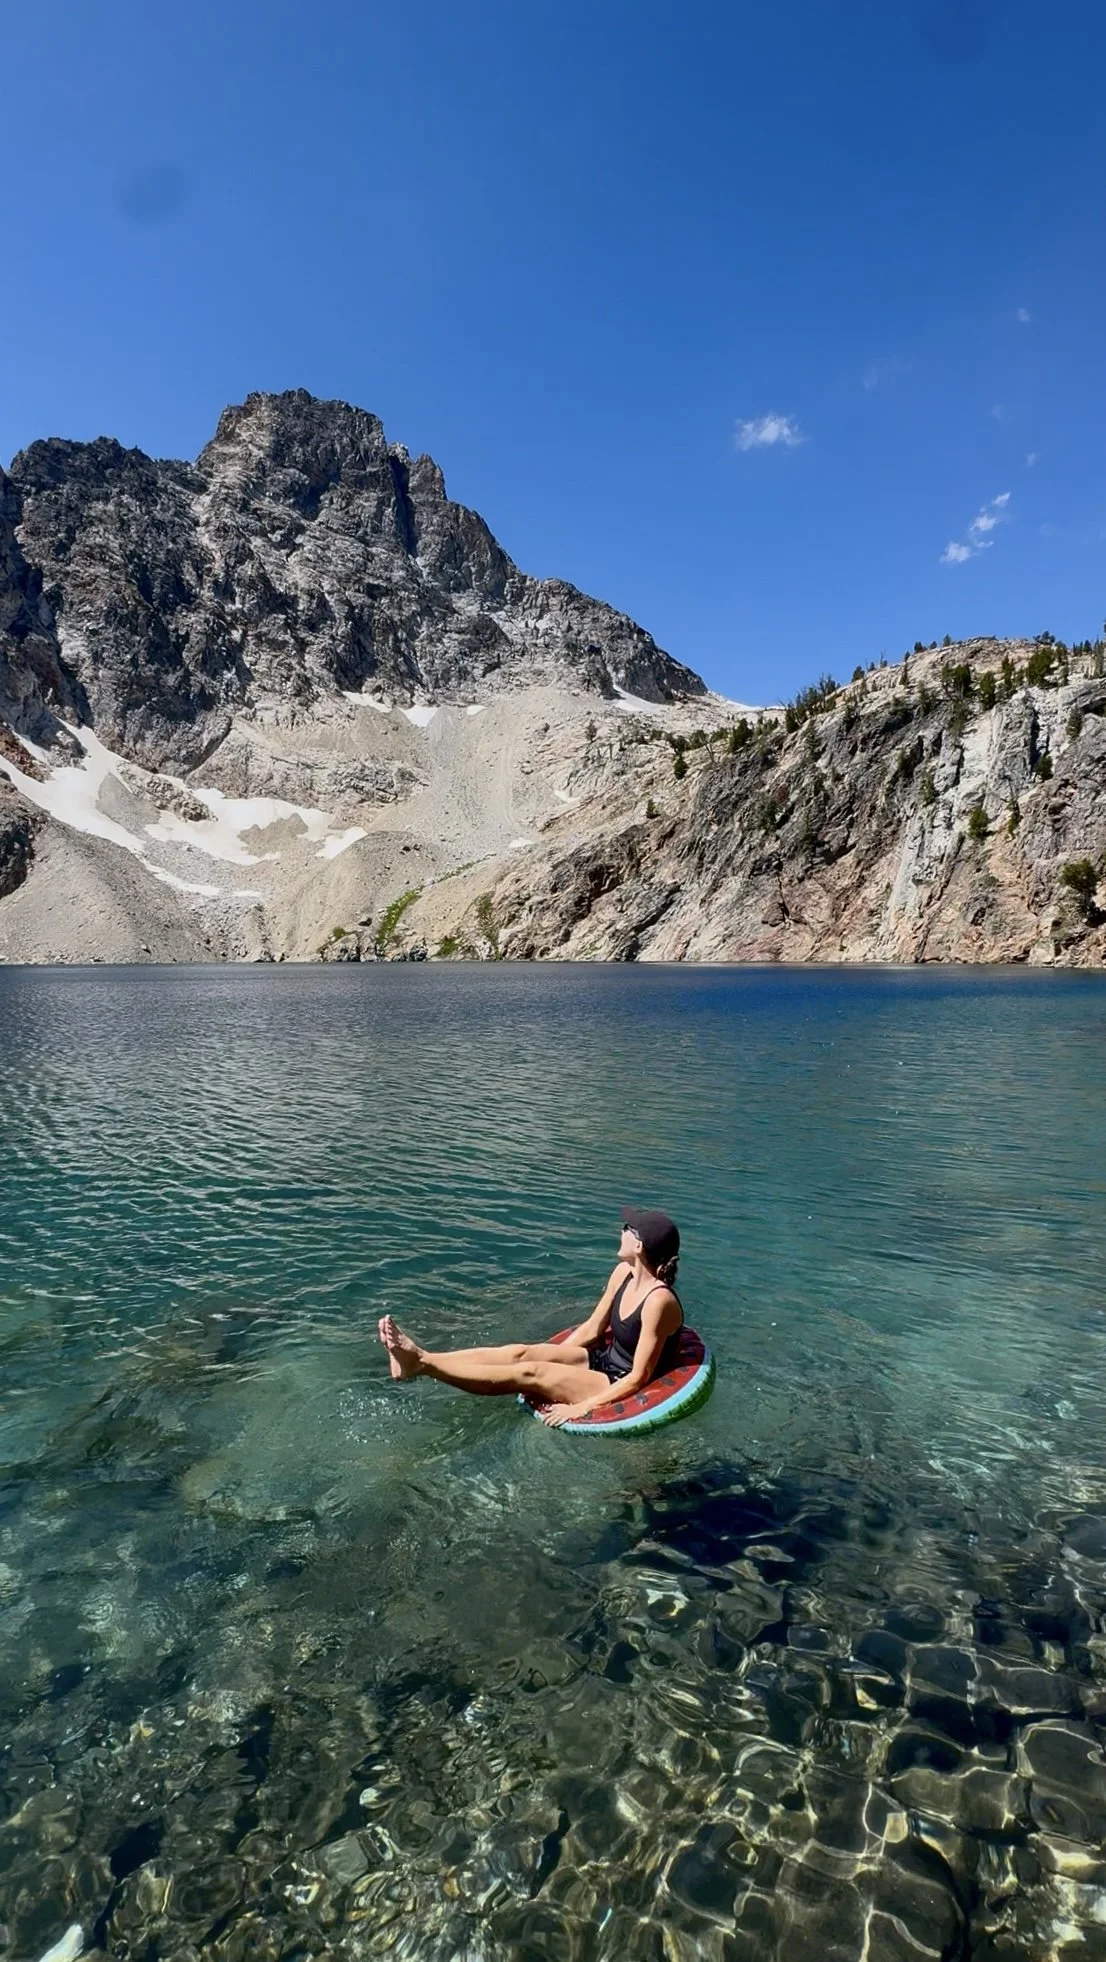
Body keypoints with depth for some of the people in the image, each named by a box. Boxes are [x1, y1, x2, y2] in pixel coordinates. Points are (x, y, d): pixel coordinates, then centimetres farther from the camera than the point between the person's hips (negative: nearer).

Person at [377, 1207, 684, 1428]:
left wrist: (581, 1408, -24)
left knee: (530, 1373, -21)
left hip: (621, 1388, -8)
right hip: (604, 1361, 8)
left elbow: (638, 1378, -24)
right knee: (520, 1352, -11)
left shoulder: (659, 1301, -27)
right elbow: (592, 1329, 9)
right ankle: (421, 1359, -19)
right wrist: (551, 1360, 5)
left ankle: (422, 1364, -26)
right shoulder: (623, 1273, -1)